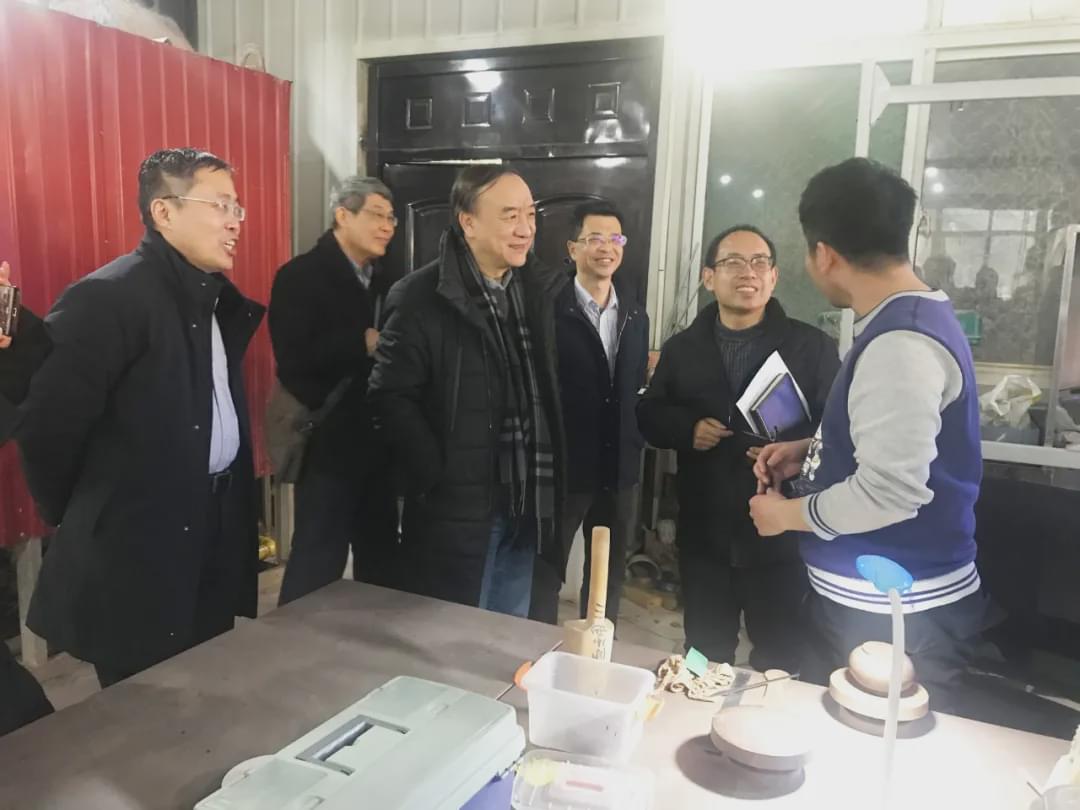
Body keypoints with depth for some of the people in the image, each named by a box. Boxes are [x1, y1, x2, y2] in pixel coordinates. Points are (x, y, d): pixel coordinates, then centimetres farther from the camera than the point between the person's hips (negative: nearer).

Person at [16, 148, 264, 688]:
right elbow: (46, 423, -20)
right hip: (137, 552, -8)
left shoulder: (217, 299, 9)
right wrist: (77, 519, -6)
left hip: (215, 533, 8)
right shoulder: (107, 297, -18)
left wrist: (232, 506, 12)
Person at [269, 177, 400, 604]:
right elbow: (293, 361, -19)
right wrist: (362, 344, -18)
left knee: (381, 559, 16)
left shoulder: (382, 279, 13)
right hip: (330, 444, -6)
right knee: (317, 565, 3)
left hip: (378, 444, 7)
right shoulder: (300, 276, -8)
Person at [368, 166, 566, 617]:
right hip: (457, 507, -5)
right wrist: (438, 479, -15)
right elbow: (391, 397, -12)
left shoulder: (538, 289, 6)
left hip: (526, 503, 6)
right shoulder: (422, 298, -11)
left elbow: (549, 387, 11)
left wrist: (548, 486, 4)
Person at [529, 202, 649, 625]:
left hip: (619, 468, 6)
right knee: (545, 572, 9)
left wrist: (636, 443, 6)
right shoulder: (550, 310, -10)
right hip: (563, 466, -5)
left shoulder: (635, 315, 8)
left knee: (609, 575, 18)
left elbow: (637, 386, 13)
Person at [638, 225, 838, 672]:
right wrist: (687, 428, -9)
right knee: (705, 655, 18)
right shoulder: (681, 348, 8)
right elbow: (648, 414, 11)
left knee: (778, 658, 11)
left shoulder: (812, 345, -1)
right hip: (703, 533, 3)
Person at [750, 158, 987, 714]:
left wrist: (789, 514, -14)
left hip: (893, 615, -10)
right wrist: (810, 451, 9)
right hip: (870, 599, 10)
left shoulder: (899, 343, -25)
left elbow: (892, 490, -30)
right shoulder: (911, 319, 8)